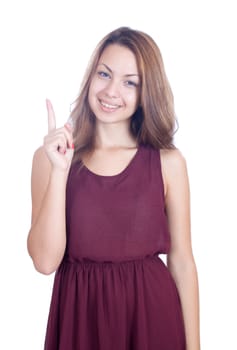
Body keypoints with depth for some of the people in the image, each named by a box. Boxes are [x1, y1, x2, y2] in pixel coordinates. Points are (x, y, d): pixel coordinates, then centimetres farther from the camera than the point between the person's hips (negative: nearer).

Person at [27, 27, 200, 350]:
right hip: (79, 315, 0)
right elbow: (46, 261, -13)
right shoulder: (50, 155, -5)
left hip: (151, 313, 0)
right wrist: (59, 170, -20)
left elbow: (181, 261, -2)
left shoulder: (168, 162, -6)